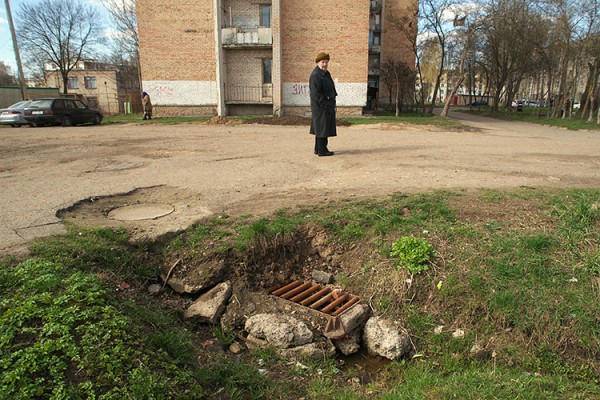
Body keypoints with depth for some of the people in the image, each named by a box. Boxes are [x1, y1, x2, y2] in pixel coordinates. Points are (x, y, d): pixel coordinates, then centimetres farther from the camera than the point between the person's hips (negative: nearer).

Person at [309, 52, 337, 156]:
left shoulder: (326, 73, 14)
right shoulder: (315, 75, -16)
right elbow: (316, 94, -22)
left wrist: (332, 104, 13)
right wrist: (324, 106, -21)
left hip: (328, 105, 10)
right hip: (321, 105, -10)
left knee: (320, 127, 13)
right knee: (323, 127, -6)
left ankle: (318, 149, 21)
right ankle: (322, 150, -1)